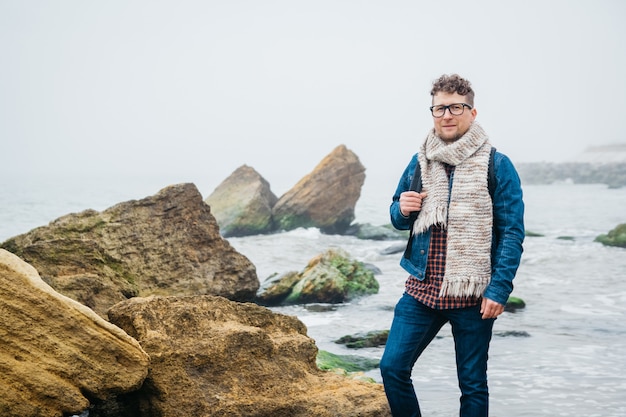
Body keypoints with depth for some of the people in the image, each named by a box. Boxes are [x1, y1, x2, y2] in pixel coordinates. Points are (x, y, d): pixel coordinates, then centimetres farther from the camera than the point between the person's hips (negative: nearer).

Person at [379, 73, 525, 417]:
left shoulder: (497, 165, -5)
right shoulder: (419, 162, 8)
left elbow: (512, 232, -8)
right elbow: (398, 219, 18)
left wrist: (498, 290, -16)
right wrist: (402, 210, -6)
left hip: (473, 296, -4)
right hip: (422, 289, 4)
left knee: (473, 385, 5)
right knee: (392, 367, -2)